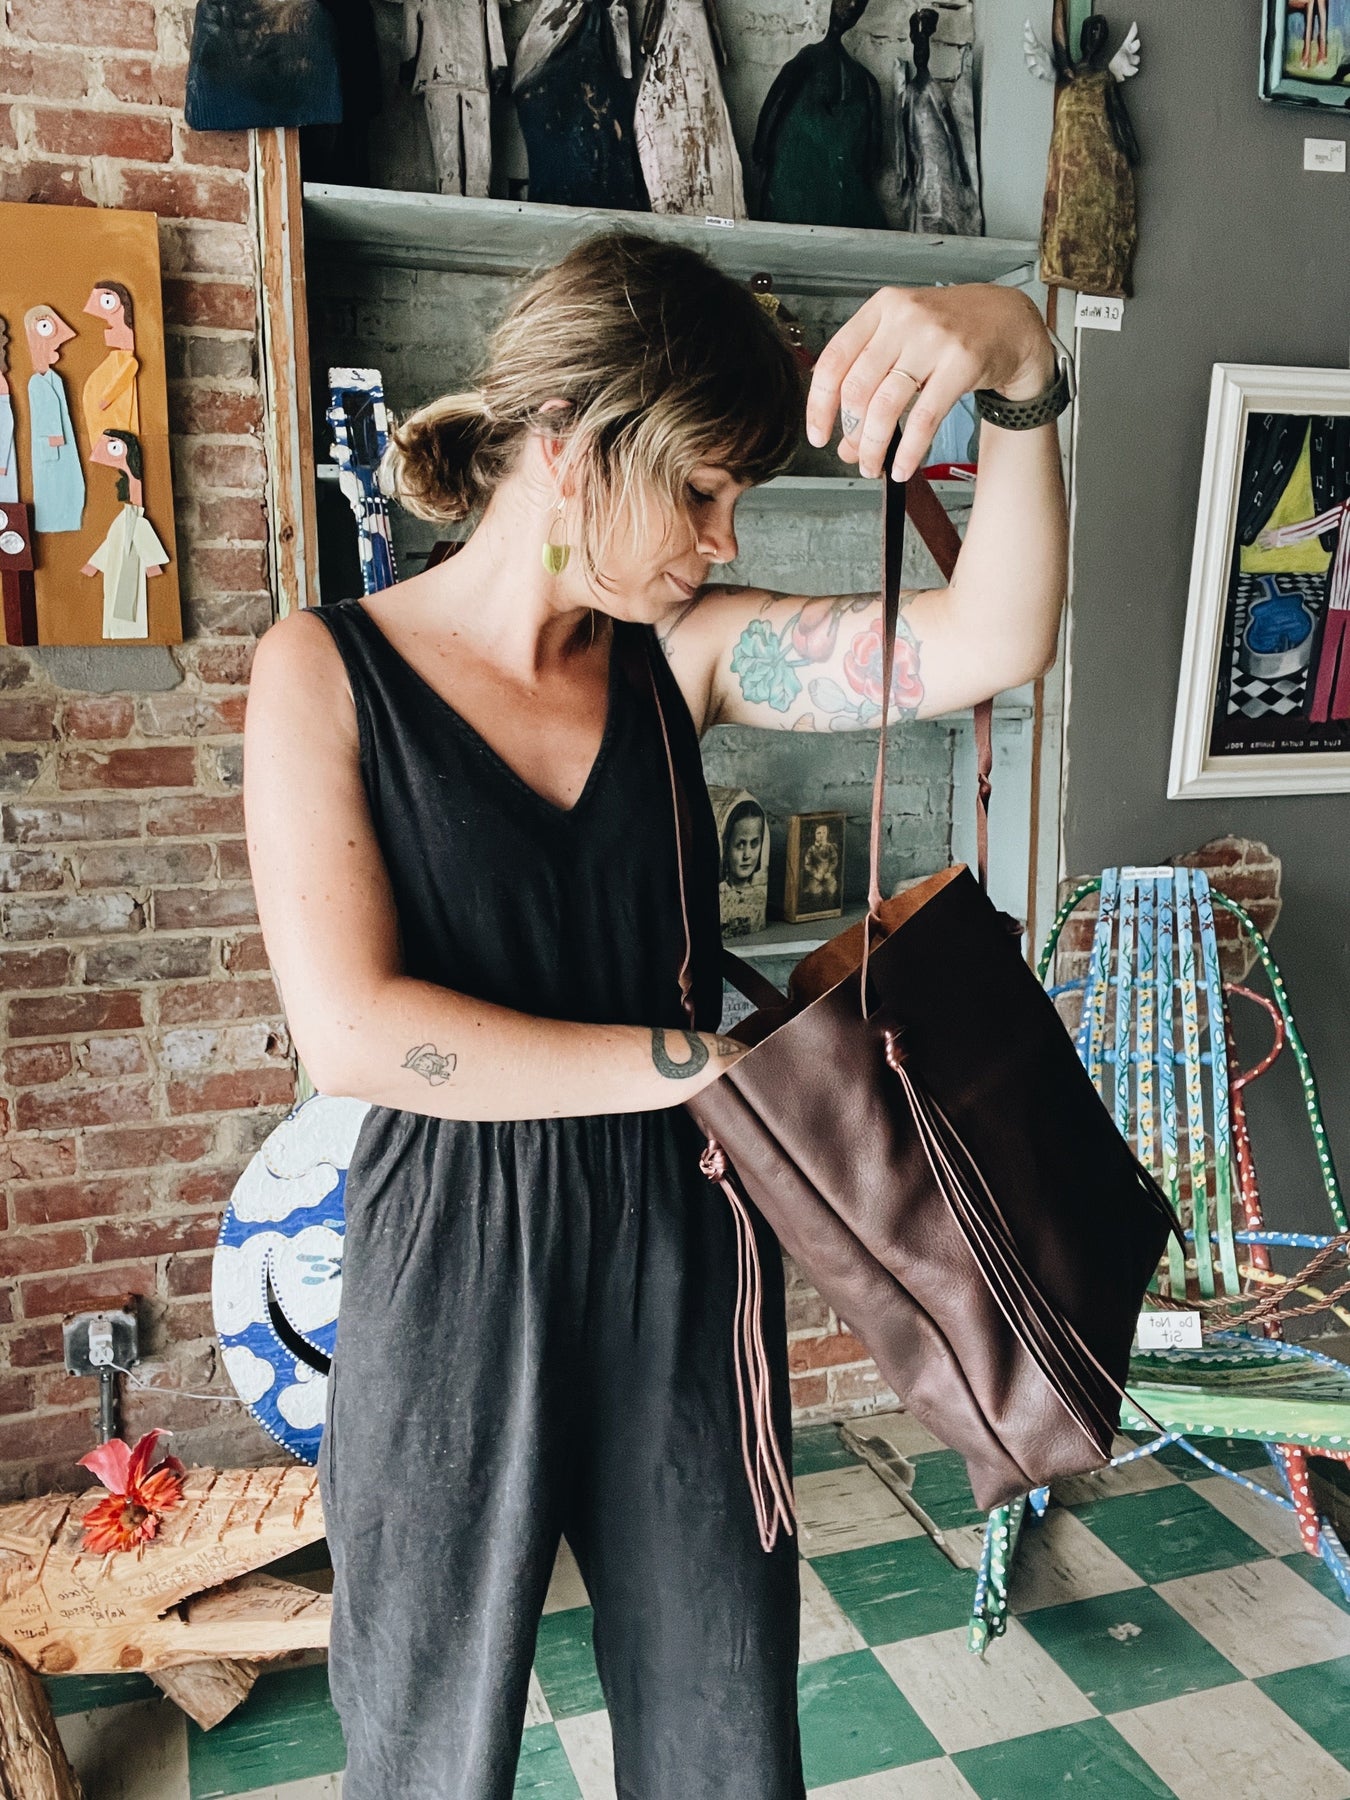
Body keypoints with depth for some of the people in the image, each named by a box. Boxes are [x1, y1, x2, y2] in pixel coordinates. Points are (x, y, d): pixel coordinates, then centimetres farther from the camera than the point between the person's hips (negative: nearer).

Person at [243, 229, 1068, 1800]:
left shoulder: (677, 655, 0)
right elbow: (353, 1031, -19)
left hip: (684, 1257, 4)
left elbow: (987, 640, -13)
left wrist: (1019, 367, -29)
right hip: (456, 1276, -3)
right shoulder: (326, 670, -9)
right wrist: (701, 1060, -17)